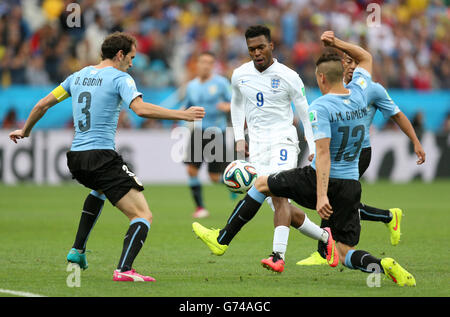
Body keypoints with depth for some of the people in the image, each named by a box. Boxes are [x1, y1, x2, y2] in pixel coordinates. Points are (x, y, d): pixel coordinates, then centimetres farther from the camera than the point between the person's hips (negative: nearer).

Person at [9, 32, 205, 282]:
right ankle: (124, 269, -28)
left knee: (99, 189, 41)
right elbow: (141, 109, -22)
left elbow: (43, 104, 19)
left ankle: (78, 251, 35)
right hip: (102, 156, -8)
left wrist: (25, 131, 35)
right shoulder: (120, 78, -6)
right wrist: (182, 115, -17)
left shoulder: (79, 76, 15)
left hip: (75, 158, 8)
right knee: (143, 216, -8)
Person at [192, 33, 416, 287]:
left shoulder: (320, 108, -15)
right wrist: (336, 43, 19)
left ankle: (222, 239, 25)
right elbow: (366, 57, 24)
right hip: (352, 186, 5)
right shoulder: (359, 94, 3)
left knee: (262, 184, 18)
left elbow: (323, 154, -23)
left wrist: (321, 195, -27)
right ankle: (383, 265, -23)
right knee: (345, 253, 8)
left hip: (319, 180, -5)